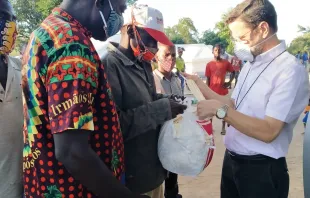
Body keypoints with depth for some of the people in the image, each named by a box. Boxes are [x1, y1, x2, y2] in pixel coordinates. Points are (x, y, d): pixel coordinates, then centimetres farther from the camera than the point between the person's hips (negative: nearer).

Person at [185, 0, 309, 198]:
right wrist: (200, 86, 4)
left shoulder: (290, 70, -19)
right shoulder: (250, 65, 8)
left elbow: (268, 131, -24)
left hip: (262, 170, -7)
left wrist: (220, 110, -26)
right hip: (232, 161, 7)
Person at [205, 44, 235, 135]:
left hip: (223, 91, 0)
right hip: (212, 91, 0)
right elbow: (208, 79, 2)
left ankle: (223, 128, 20)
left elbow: (233, 72, 11)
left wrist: (229, 82, -3)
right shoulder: (209, 64, -2)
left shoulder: (226, 62, -2)